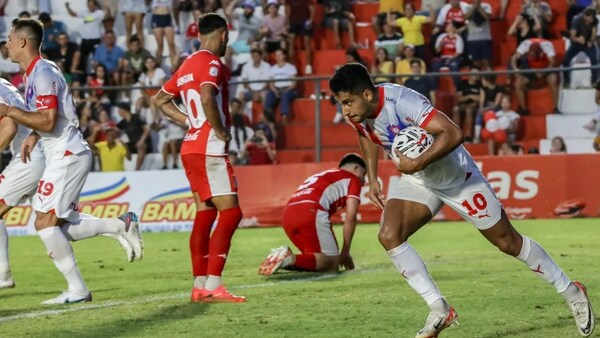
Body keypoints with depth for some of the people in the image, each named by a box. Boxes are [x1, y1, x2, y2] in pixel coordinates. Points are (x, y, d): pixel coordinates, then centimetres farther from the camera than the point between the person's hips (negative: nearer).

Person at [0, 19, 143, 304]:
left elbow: (48, 121, -23)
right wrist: (33, 136, 12)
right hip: (67, 155, 10)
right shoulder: (34, 73, 16)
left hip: (67, 155, -10)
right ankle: (123, 225, 14)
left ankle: (77, 290, -8)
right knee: (61, 223, 12)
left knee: (45, 222, -10)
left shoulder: (43, 74, -16)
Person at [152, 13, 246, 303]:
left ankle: (200, 286, 8)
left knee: (205, 214, 10)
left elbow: (160, 100, 24)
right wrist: (221, 131, -16)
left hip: (192, 147, 9)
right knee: (231, 213, -10)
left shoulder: (187, 66, 15)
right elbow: (207, 97, -29)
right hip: (209, 149, -9)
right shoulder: (212, 63, -11)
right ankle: (213, 286, -18)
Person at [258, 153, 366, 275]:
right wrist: (345, 253, 14)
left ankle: (284, 257, -2)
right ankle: (292, 259, -25)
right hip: (311, 212, -8)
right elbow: (350, 218, 7)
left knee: (320, 260, 20)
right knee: (332, 264, -3)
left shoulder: (322, 175, 38)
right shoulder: (352, 179, 17)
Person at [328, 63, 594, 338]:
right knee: (388, 235, -16)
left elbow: (452, 133, -43)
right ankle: (439, 310, -8)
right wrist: (372, 178, 7)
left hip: (456, 177, -6)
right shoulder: (357, 115, -12)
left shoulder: (402, 102, -35)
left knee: (507, 241, 2)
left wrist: (418, 163, -46)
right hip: (415, 181, 6)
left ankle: (571, 292, 21)